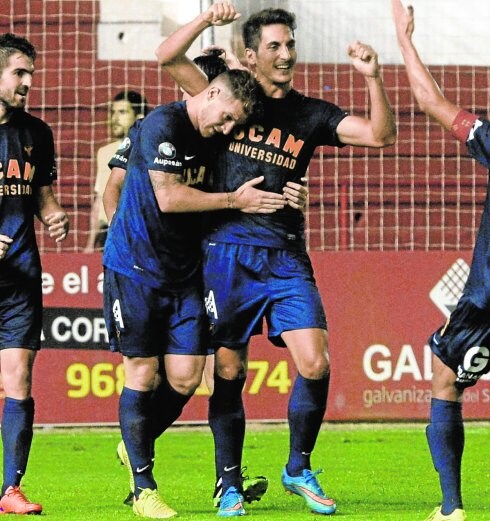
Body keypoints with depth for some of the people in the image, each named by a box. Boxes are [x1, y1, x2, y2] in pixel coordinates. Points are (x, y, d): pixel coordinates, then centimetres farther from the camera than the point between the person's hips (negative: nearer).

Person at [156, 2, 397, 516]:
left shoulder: (309, 114, 10)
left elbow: (379, 135, 1)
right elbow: (168, 56, -1)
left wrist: (373, 78, -13)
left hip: (285, 256, 1)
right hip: (227, 251, -1)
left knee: (314, 364, -11)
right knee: (229, 372, 1)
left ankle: (298, 469, 10)